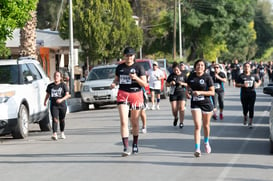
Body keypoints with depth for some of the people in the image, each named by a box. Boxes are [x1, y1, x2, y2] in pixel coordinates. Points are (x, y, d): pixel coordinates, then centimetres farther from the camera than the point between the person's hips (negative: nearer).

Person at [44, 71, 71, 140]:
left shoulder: (63, 85, -3)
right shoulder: (50, 86, 5)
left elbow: (67, 95, -9)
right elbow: (47, 94, 19)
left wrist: (61, 99, -24)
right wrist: (45, 101, 11)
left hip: (62, 105, 0)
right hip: (53, 105, 1)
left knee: (62, 120, 13)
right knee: (55, 119, -14)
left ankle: (62, 133, 34)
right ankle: (54, 134, -24)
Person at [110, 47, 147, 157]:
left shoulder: (139, 67, -1)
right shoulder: (120, 67, 7)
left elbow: (145, 84, -4)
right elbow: (116, 79, 20)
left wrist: (136, 78, -21)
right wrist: (114, 83, -2)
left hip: (136, 95, -1)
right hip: (123, 95, 1)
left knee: (135, 123, 12)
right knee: (123, 122, -13)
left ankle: (135, 145, 30)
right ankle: (125, 148, -16)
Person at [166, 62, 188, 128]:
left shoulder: (183, 75, 3)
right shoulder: (171, 75, 6)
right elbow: (167, 84, 11)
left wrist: (183, 84, -13)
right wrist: (170, 83, -10)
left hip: (182, 93, -2)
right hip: (173, 93, 2)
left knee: (181, 108, -11)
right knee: (174, 109, -1)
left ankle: (181, 122, -5)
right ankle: (175, 118, 30)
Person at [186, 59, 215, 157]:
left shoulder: (207, 77, -10)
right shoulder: (191, 76, 1)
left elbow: (212, 92, -11)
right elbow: (188, 86, 19)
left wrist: (200, 92, -22)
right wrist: (187, 92, -3)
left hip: (206, 103, -1)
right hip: (195, 103, 1)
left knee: (206, 125, 15)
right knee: (197, 126, -11)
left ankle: (206, 142, 43)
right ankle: (197, 149, -14)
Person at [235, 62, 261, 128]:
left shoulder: (253, 75, 6)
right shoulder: (241, 76, 0)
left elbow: (259, 81, 18)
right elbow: (236, 85, -2)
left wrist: (257, 84, -4)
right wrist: (243, 85, -19)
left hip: (252, 93, 1)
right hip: (244, 94, -1)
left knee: (251, 108, -5)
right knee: (245, 108, 5)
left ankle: (250, 123, 0)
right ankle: (245, 117, 38)